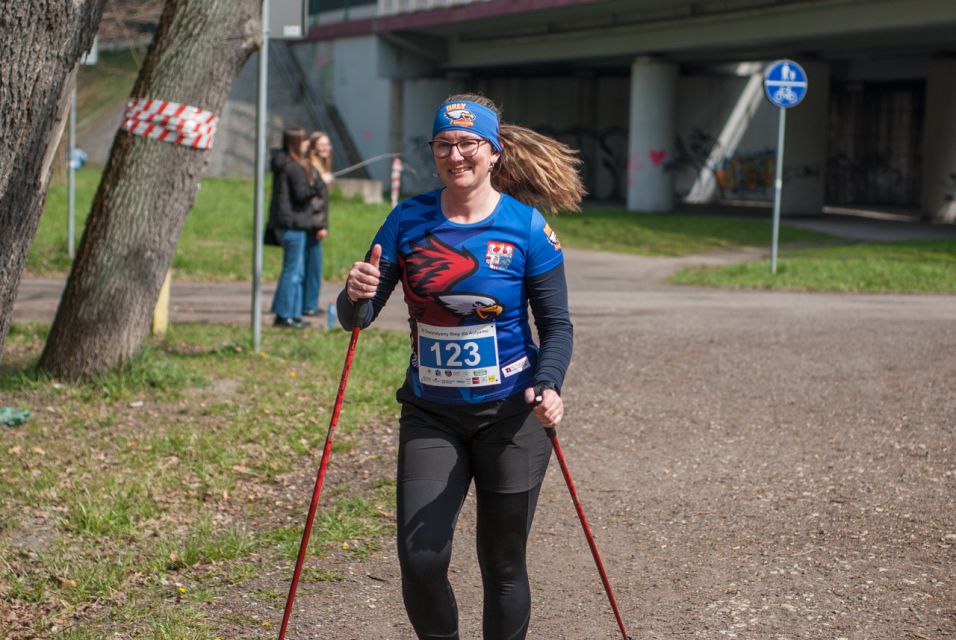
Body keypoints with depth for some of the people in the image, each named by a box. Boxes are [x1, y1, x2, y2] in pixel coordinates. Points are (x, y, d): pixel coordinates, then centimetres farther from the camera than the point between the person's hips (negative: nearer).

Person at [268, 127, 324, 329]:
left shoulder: (282, 164, 15)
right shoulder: (295, 167, -15)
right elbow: (301, 194, -22)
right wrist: (317, 187, -30)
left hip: (284, 223, 10)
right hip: (293, 223, -10)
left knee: (296, 272, 14)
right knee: (293, 270, -5)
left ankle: (293, 314, 18)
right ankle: (285, 315, -2)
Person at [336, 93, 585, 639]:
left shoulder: (527, 226, -7)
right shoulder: (409, 220, -1)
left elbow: (556, 324, -3)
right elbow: (358, 317, -1)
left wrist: (548, 386, -21)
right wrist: (356, 296, -24)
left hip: (510, 413, -2)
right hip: (430, 414, 2)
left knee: (502, 565, 7)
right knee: (420, 558, -7)